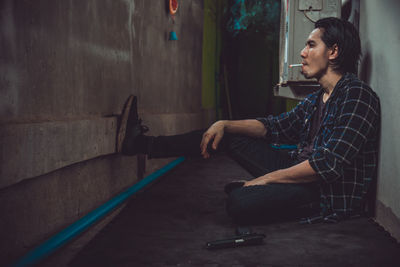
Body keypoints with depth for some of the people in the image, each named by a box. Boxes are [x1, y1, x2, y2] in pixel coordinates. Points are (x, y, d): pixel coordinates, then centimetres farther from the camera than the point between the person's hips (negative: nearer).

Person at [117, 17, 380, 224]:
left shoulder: (356, 96, -18)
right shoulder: (316, 99, 12)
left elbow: (329, 164, -25)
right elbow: (275, 126, 17)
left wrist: (267, 178, -18)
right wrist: (224, 125, 4)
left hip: (331, 196, -8)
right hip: (302, 173, 8)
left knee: (240, 201, -33)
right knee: (227, 136, 8)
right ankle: (140, 143, 13)